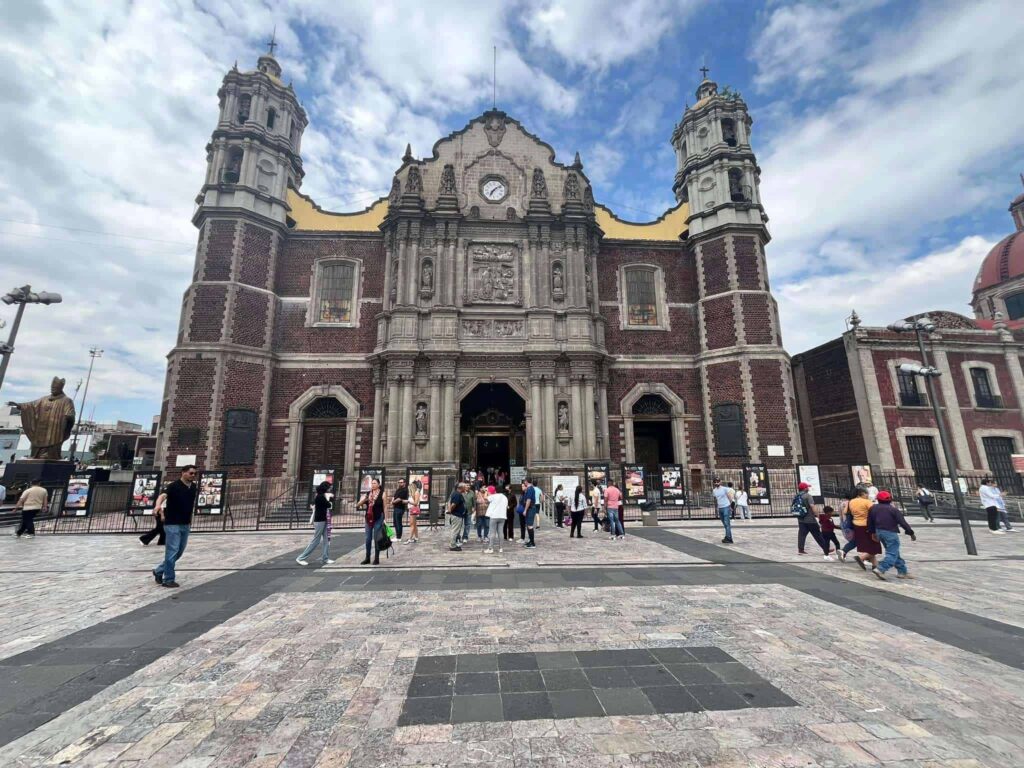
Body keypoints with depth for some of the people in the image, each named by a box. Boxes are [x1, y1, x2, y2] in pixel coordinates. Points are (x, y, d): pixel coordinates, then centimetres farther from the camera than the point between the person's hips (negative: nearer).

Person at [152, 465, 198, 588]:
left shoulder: (193, 487, 6)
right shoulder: (174, 486, -15)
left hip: (185, 525, 7)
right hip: (172, 524, -7)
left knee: (179, 552, 14)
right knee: (172, 552, -4)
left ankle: (159, 571, 33)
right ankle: (168, 580, 8)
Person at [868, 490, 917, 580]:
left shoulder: (873, 508, 8)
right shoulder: (894, 510, -9)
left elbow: (870, 522, 14)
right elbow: (903, 523, -11)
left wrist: (873, 532, 24)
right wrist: (911, 533, 0)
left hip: (879, 532, 6)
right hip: (891, 533, -6)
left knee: (894, 553, 18)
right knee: (892, 554, -5)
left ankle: (902, 572, 22)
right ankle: (880, 569, -19)